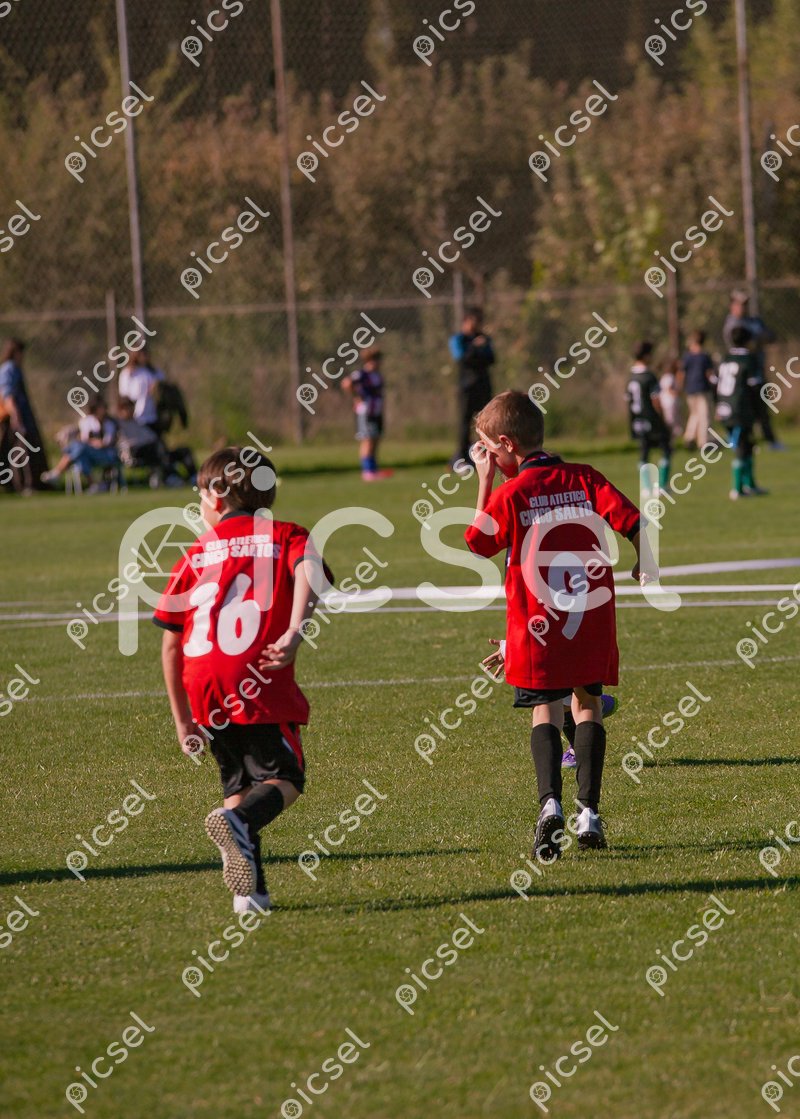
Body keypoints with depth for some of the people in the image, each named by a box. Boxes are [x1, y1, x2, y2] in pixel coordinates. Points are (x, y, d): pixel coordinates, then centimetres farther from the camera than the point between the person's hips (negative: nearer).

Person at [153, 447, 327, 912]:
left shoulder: (197, 553, 18)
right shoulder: (286, 537, 11)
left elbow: (170, 645, 15)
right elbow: (307, 572, -15)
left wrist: (182, 718, 20)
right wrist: (294, 633, -27)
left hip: (204, 692, 4)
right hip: (262, 687, -4)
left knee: (239, 782, 18)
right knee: (285, 778, 7)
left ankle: (250, 891, 5)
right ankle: (238, 821, -24)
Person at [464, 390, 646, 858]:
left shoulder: (510, 494, -6)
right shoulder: (586, 479, 2)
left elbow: (477, 543, 7)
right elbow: (629, 519, -6)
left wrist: (485, 482, 9)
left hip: (537, 626, -3)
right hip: (592, 620, 3)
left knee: (546, 711, 4)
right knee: (588, 704, 13)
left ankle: (550, 803, -17)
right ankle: (589, 812, 5)